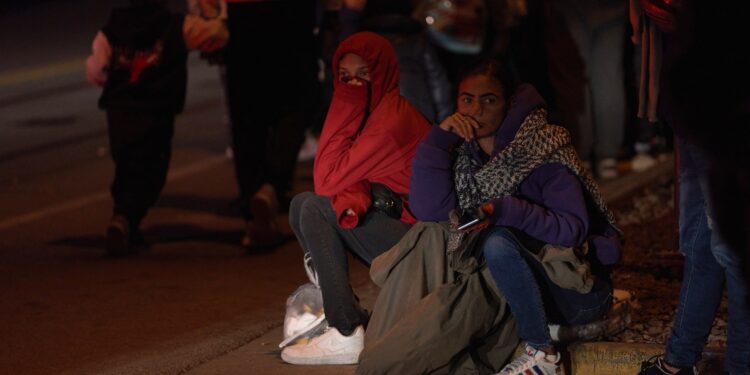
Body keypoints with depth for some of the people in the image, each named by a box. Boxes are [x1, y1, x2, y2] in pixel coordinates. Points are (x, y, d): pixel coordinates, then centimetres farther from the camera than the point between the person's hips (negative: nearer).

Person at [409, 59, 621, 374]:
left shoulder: (543, 149, -15)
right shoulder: (461, 154, 2)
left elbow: (573, 229, -22)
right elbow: (429, 210, -12)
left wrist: (507, 212, -33)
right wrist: (439, 139, -16)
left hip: (582, 290, -7)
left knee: (497, 242, -30)